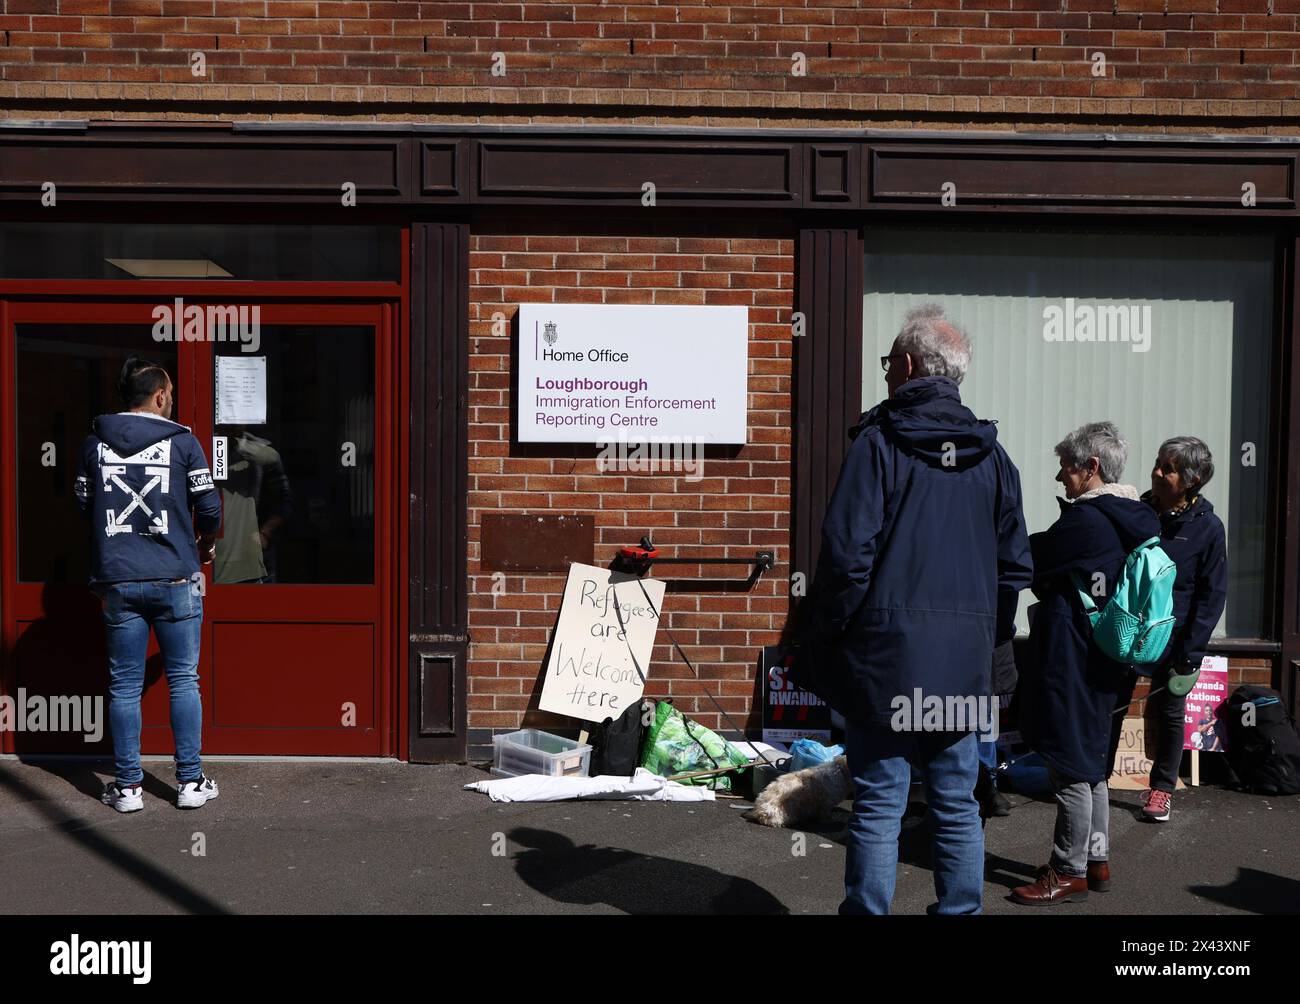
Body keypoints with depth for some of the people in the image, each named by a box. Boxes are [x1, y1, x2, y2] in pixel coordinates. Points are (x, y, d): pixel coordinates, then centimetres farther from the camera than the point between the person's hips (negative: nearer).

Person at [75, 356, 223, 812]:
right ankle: (190, 782, 9)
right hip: (175, 578, -2)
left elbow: (83, 506, 11)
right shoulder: (181, 441, -4)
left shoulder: (95, 443, 5)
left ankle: (128, 786, 11)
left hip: (117, 581, 2)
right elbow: (209, 507, -3)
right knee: (183, 679, 6)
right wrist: (205, 547, 16)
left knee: (124, 685, 8)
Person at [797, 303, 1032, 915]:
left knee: (878, 804, 2)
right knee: (957, 805, 12)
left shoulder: (878, 442, -7)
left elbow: (847, 552, -13)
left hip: (885, 657, -4)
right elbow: (1014, 564, 12)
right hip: (964, 665, 5)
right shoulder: (991, 455, 9)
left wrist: (821, 640, -4)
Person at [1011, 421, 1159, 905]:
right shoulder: (1133, 518, 9)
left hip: (1070, 661, -10)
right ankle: (1096, 860, 28)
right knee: (1091, 762, 18)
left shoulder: (1086, 520, -20)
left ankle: (1069, 872, 9)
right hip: (1104, 661, 10)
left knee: (1070, 765, 0)